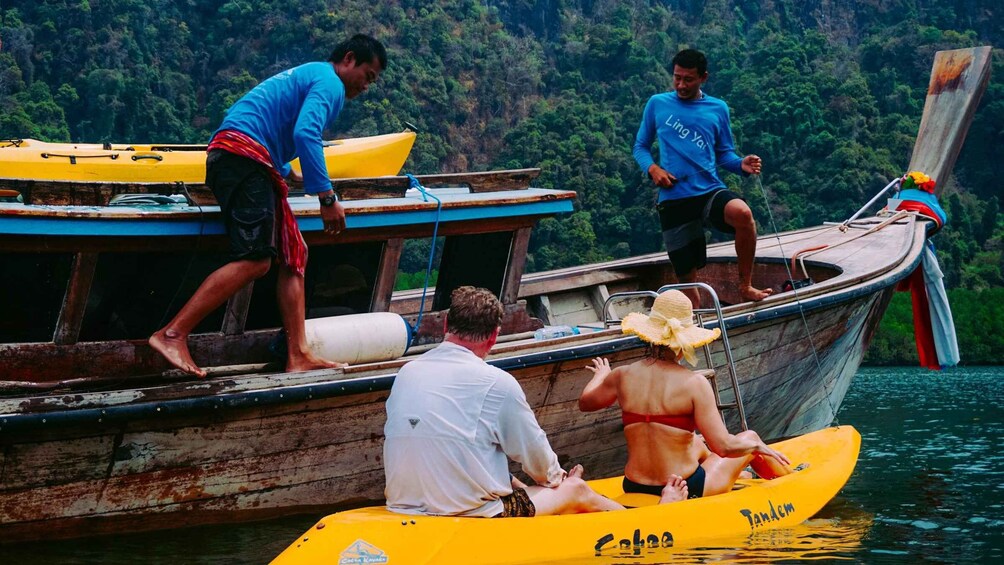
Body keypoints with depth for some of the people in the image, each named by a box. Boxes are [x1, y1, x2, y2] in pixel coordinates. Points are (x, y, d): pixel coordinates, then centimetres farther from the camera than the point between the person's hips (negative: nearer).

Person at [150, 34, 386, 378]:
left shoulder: (306, 76, 32)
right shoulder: (330, 83, -1)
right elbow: (305, 133, -18)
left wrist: (289, 174, 60)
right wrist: (326, 198, -18)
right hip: (244, 152, -11)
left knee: (293, 255, 8)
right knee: (255, 259, -20)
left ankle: (298, 357, 3)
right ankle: (172, 334, -25)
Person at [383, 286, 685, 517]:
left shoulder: (406, 374, 4)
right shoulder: (496, 383, -14)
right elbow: (534, 450, -1)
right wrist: (554, 477, 23)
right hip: (472, 515, -6)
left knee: (511, 481, 31)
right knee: (576, 490, 15)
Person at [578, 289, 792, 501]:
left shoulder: (623, 377, -7)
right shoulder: (694, 383, -19)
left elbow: (585, 403, 14)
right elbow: (724, 447, -21)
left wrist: (600, 375, 35)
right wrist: (757, 446, -1)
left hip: (635, 491, 5)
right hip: (687, 490, -5)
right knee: (749, 437, 22)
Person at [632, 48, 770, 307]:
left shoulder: (717, 109, 11)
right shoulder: (657, 104, 9)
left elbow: (724, 154, 15)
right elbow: (640, 147, 14)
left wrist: (741, 164, -8)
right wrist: (652, 168, -7)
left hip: (710, 189, 0)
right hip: (673, 198, 0)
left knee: (742, 213, -33)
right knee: (686, 276, 0)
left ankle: (746, 286, -18)